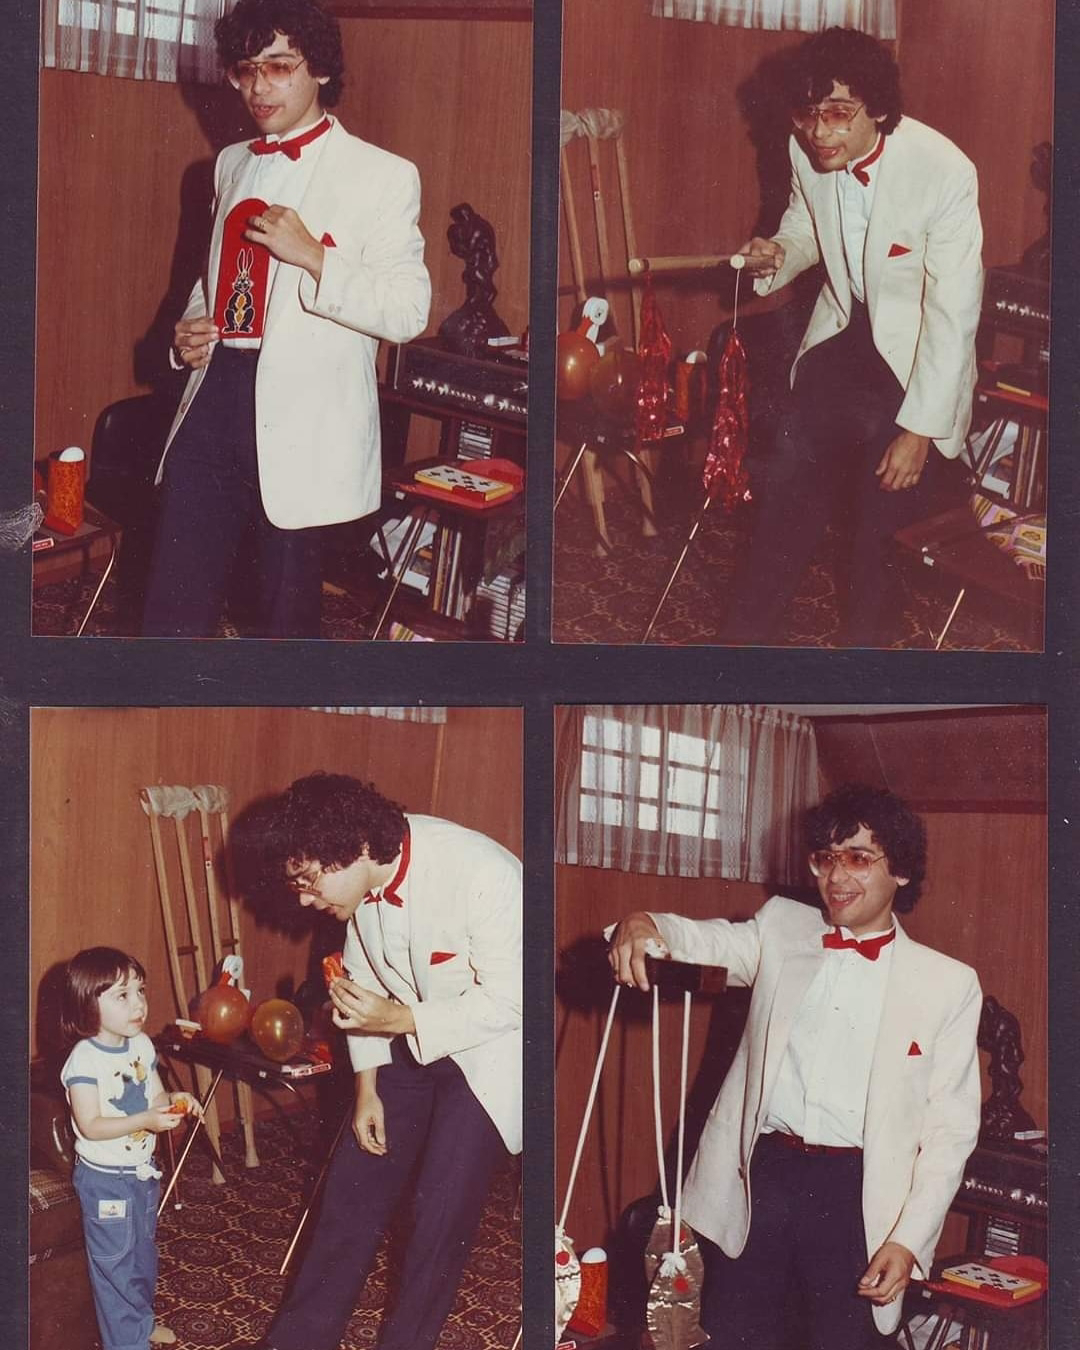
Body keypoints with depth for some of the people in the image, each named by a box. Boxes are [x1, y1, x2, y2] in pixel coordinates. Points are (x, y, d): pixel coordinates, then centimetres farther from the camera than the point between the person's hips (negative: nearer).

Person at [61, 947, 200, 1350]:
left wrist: (175, 1101, -12)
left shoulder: (142, 1046, -1)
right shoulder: (84, 1060, -24)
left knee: (143, 1252, 23)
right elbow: (90, 1125, -27)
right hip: (105, 1179, -8)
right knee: (115, 1260, 3)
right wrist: (146, 1120, -33)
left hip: (142, 1171, 8)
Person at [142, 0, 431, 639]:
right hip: (215, 398, 5)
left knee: (288, 615, 6)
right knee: (174, 610, 5)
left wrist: (314, 257, -20)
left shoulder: (382, 176, -4)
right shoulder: (232, 164, 16)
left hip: (301, 421, -5)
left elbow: (409, 311, -10)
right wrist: (190, 330, 9)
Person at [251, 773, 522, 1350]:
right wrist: (367, 1086, 3)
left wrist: (399, 1019, -31)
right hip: (409, 1042, 6)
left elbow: (509, 998, -25)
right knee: (353, 1188, 9)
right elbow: (366, 978, 4)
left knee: (442, 1211, -7)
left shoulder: (482, 876, -32)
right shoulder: (364, 880, -11)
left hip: (489, 1050, -6)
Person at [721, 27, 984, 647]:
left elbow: (954, 314, -22)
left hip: (918, 357, -5)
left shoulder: (946, 173, -27)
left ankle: (863, 640, 20)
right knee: (787, 486, 3)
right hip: (843, 333, 5)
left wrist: (919, 430, -20)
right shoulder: (807, 153, -11)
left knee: (885, 509, -5)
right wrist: (780, 253, -11)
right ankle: (746, 634, 19)